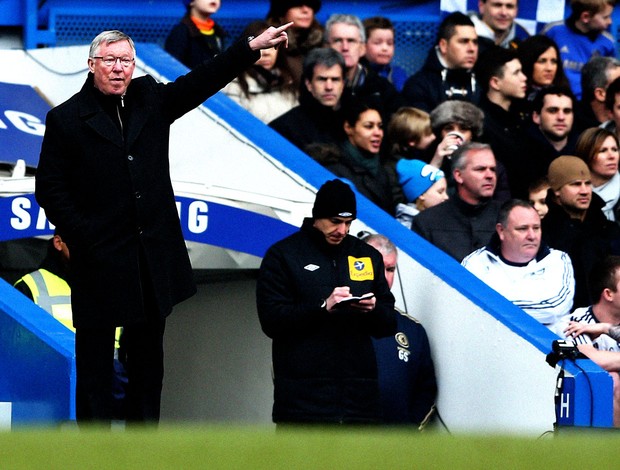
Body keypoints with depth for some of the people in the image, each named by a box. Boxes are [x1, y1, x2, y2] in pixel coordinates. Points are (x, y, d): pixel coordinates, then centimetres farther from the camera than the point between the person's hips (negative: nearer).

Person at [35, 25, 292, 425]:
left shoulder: (150, 99, 8)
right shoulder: (66, 119, -5)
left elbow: (203, 82, 7)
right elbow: (50, 189, -4)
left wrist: (253, 47, -3)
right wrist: (81, 236, -12)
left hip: (154, 255, 5)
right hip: (100, 258, -5)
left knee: (148, 355, 12)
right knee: (95, 358, 1)